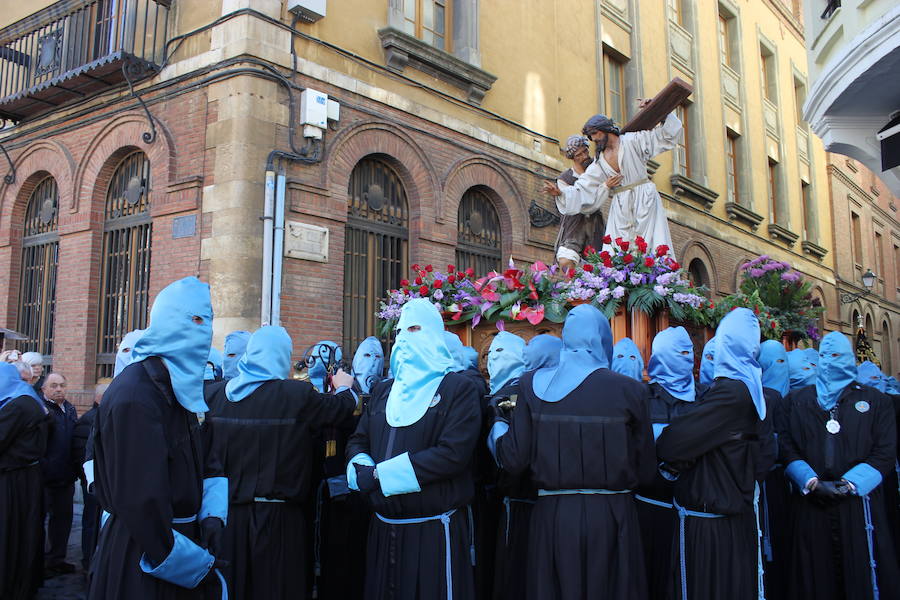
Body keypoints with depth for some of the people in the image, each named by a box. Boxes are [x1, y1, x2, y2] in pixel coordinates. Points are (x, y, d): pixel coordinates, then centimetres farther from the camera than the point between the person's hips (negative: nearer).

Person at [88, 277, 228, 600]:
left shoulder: (179, 388, 10)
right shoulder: (134, 394, -21)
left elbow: (206, 464, 11)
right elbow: (141, 500, -26)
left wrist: (212, 515, -7)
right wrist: (197, 563, -19)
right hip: (142, 562, -9)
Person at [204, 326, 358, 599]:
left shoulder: (215, 393, -4)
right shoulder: (298, 394, -15)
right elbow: (342, 407, -1)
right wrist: (345, 386, 20)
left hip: (226, 512, 4)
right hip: (277, 516, -4)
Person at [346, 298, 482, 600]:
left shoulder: (459, 388, -7)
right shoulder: (384, 391, 13)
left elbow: (453, 453, -18)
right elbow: (358, 442, 13)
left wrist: (379, 474, -18)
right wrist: (362, 468, -12)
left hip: (434, 530, -5)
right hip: (384, 528, 5)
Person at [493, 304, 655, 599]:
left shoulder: (534, 384, -5)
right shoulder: (630, 390, -8)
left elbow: (513, 460, -6)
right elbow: (645, 471, -4)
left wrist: (498, 428, 14)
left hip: (553, 516, 1)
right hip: (611, 516, -1)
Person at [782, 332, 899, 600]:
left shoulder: (874, 401, 10)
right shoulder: (797, 400, 11)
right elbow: (787, 447, 3)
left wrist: (850, 483, -11)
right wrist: (812, 482, -11)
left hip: (859, 503, 0)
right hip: (811, 504, 1)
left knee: (860, 573, 1)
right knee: (816, 574, 4)